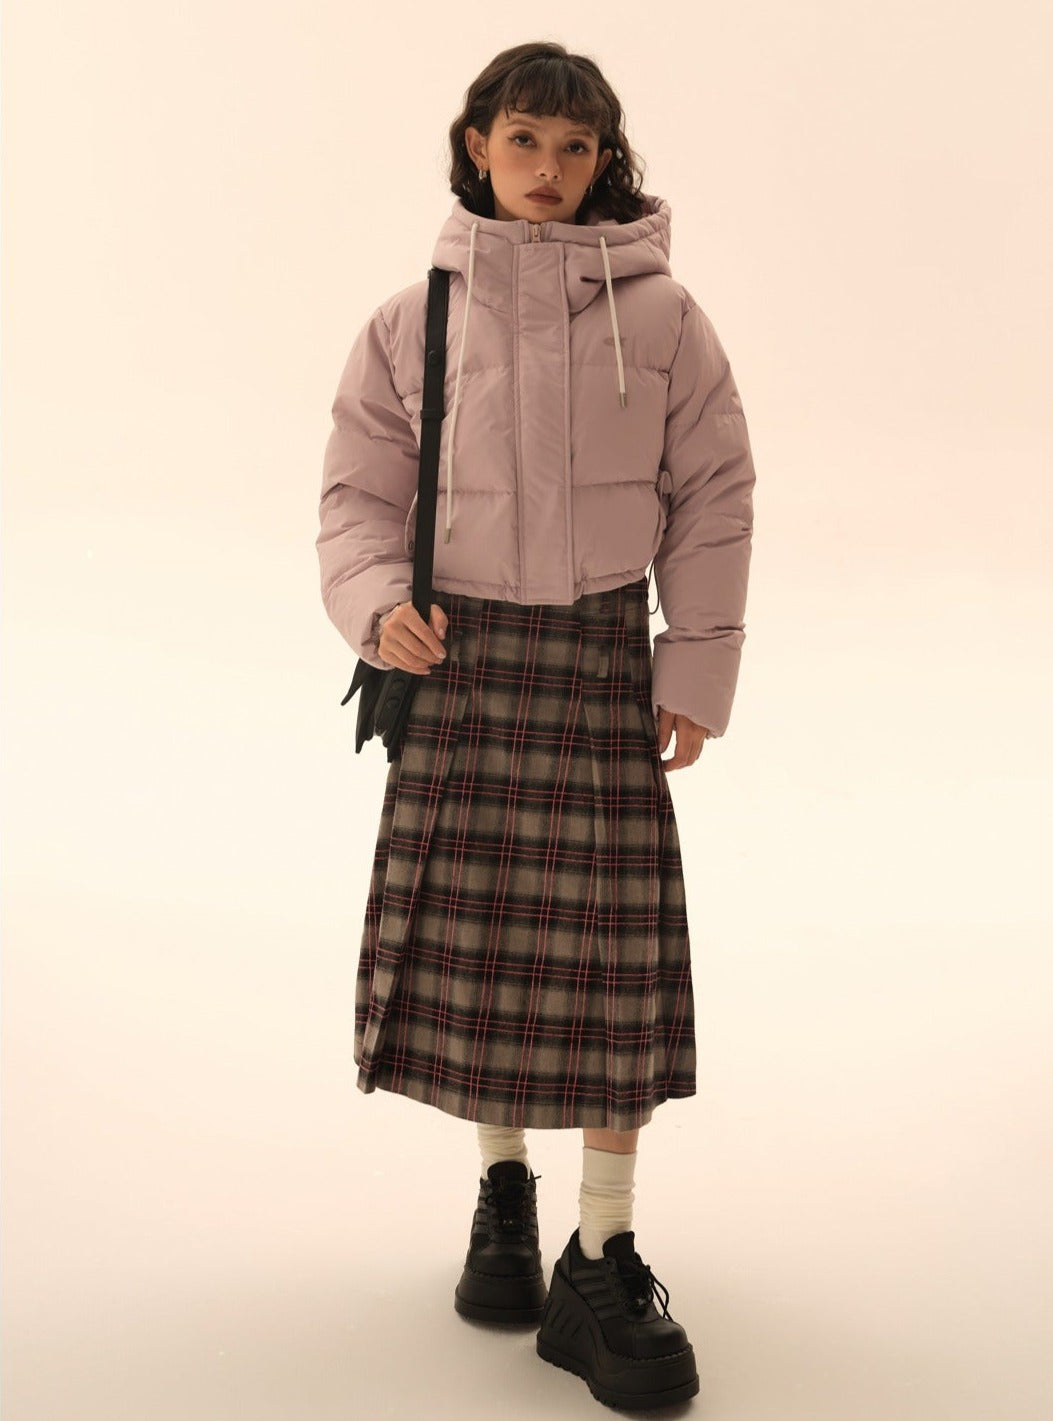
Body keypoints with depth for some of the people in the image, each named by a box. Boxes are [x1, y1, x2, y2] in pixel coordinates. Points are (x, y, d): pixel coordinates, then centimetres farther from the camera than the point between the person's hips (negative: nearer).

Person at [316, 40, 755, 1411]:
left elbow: (714, 500, 3)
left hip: (600, 655, -1)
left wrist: (698, 669, -1)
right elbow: (360, 491, 6)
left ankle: (602, 1261, 10)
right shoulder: (414, 321, 2)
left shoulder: (660, 315, 0)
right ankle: (503, 1187, 29)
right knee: (471, 931, 5)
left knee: (613, 950, -2)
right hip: (456, 655, 1)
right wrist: (376, 600, -14)